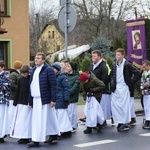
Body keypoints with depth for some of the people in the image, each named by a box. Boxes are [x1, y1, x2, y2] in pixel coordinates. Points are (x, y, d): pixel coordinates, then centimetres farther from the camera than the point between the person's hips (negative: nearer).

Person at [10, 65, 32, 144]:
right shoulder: (20, 80, 8)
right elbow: (18, 91, 13)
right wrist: (15, 102, 12)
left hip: (28, 103, -5)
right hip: (20, 103, 6)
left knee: (25, 120, -4)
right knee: (19, 120, 6)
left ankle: (26, 137, 2)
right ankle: (22, 136, 13)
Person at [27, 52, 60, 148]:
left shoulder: (48, 70, -8)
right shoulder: (33, 70, 15)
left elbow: (53, 85, -11)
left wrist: (53, 99, -16)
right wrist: (30, 100, 15)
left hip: (45, 100, -7)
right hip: (35, 99, 7)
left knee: (42, 120, -4)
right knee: (36, 120, 8)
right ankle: (36, 140, 14)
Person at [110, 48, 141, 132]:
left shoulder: (127, 64, -6)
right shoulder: (114, 65, 11)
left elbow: (138, 73, -6)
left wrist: (131, 82, -6)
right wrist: (112, 84, 7)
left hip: (124, 87, -6)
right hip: (116, 88, 6)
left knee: (124, 106, -4)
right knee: (114, 105, 3)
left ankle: (125, 124, 3)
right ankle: (120, 122, 14)